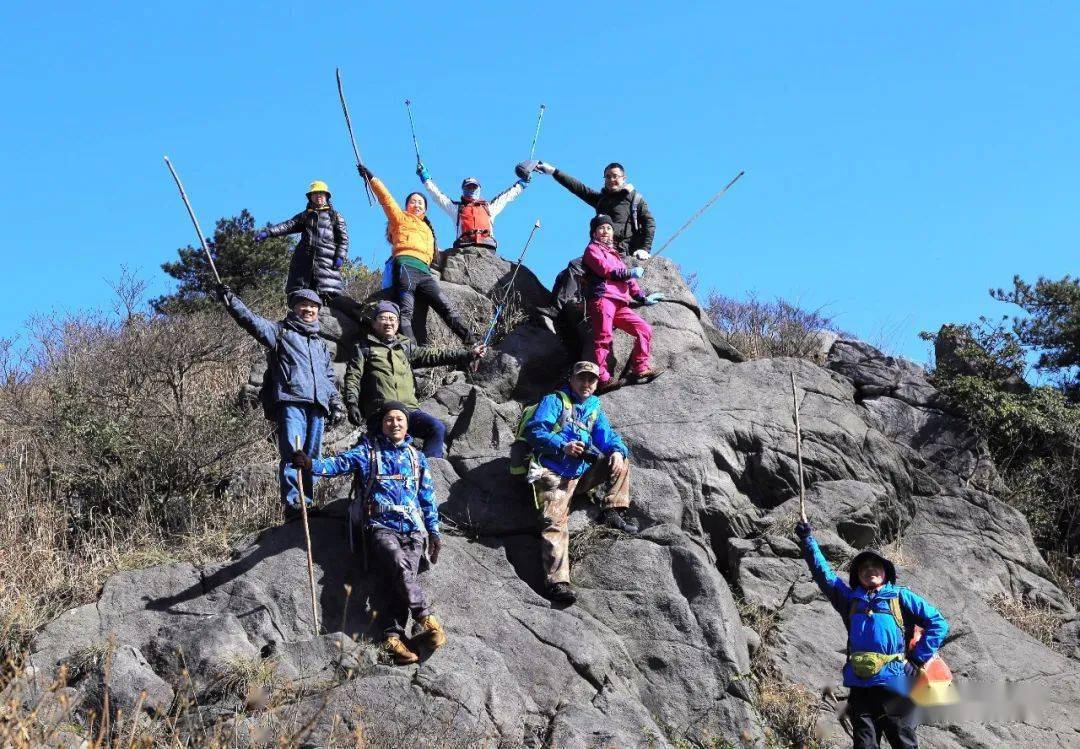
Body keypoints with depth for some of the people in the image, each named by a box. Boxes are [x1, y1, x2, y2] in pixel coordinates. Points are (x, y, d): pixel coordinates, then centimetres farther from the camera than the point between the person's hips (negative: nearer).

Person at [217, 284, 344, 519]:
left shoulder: (321, 344, 30)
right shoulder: (281, 332, 13)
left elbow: (329, 378, 32)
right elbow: (253, 321, -2)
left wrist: (336, 403, 20)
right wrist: (231, 301, -15)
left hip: (317, 405, 5)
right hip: (290, 402, -5)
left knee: (312, 457, 3)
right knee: (292, 454, -15)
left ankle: (307, 502, 7)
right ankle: (292, 504, -19)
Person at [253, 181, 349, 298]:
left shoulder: (334, 216, 17)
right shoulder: (304, 216, 23)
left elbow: (343, 238, 8)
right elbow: (287, 226, 8)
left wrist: (340, 257, -9)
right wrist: (267, 232, -9)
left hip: (327, 260, -3)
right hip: (304, 259, 3)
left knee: (329, 294, -16)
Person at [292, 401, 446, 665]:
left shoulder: (417, 457, 21)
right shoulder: (369, 449, 12)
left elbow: (427, 498, 24)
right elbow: (342, 462, -6)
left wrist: (434, 531, 16)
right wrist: (312, 464, -25)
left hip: (413, 530, 2)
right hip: (381, 526, -2)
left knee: (404, 575, -22)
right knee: (400, 566, -30)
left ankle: (392, 636, -29)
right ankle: (426, 619, -31)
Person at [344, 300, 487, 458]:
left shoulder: (405, 346, 25)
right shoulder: (364, 348, 16)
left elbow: (434, 355, 18)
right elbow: (352, 377, 8)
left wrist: (468, 354, 8)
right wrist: (352, 404, -9)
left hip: (409, 408, 3)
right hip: (380, 412, -3)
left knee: (437, 428, -20)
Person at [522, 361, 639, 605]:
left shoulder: (594, 409, 24)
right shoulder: (554, 401, 6)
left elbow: (608, 436, 13)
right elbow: (534, 430, -7)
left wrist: (617, 451, -13)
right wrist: (563, 446, -24)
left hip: (584, 472, 6)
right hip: (554, 473, -6)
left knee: (621, 459, 5)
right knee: (554, 523, -22)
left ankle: (614, 512, -5)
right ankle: (557, 581, -35)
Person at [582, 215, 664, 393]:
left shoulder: (615, 255, 35)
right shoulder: (592, 249, 11)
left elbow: (628, 280, 31)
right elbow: (605, 269, -7)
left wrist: (642, 298, 22)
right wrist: (630, 273, -5)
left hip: (620, 304, 8)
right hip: (602, 297, -8)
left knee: (644, 329, 0)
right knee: (603, 337, -17)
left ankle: (640, 369, -3)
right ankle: (603, 379, -24)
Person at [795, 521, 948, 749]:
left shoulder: (901, 596, 9)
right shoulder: (850, 599, 18)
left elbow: (938, 623, 6)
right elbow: (823, 574, 17)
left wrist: (919, 658, -1)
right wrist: (808, 540, 10)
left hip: (894, 682, -3)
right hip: (860, 685, 3)